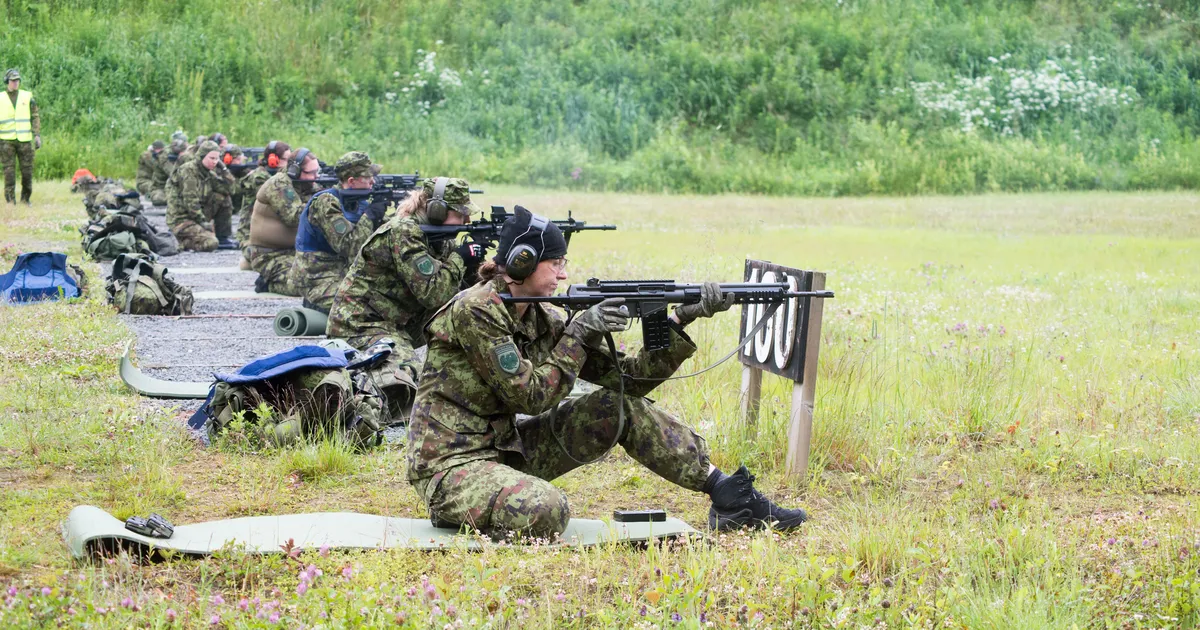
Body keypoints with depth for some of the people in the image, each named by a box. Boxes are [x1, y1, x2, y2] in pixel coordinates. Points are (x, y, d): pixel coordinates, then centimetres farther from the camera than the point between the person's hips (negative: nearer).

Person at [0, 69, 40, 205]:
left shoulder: (27, 97, 6)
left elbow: (35, 117, 6)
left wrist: (37, 135, -3)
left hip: (24, 139, 1)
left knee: (27, 170, 1)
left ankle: (25, 199, 15)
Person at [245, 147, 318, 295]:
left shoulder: (306, 186, 9)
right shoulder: (278, 184, -16)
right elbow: (295, 217, -23)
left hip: (294, 250, 9)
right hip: (270, 255, -9)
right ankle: (268, 282, 0)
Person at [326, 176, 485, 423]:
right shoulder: (402, 232, -17)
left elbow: (459, 285, 12)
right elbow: (432, 293, -22)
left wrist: (474, 262, -5)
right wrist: (460, 258, -11)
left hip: (397, 324, 10)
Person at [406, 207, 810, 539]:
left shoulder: (543, 320, 8)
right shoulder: (475, 311, -16)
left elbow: (627, 378, 4)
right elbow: (530, 397, -19)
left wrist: (682, 321, -4)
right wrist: (579, 334, -14)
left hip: (506, 449, 8)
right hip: (450, 465, -8)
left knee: (621, 407, 0)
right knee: (545, 511, -39)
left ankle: (730, 495, -1)